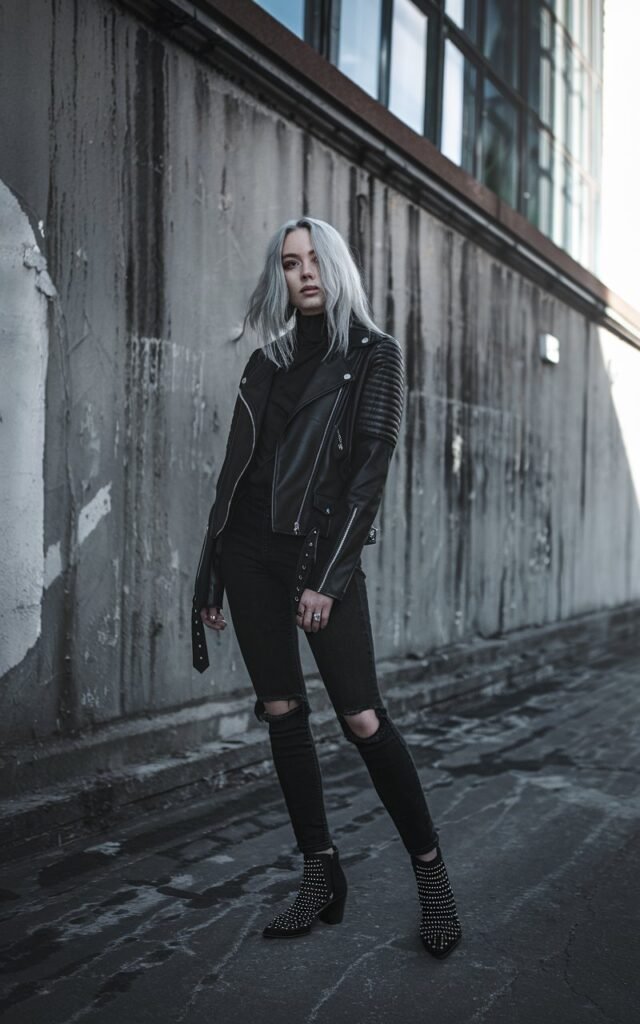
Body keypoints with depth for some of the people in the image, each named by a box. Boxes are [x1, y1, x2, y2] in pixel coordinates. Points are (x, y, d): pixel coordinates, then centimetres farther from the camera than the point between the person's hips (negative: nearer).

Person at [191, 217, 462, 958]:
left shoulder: (373, 354, 1)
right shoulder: (266, 363, 14)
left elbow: (370, 468, -9)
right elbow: (236, 466, 13)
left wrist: (329, 577, -16)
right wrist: (210, 576, 10)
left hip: (321, 550, -5)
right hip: (249, 549, 5)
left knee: (361, 717, -9)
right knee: (281, 712, 6)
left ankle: (431, 873, 6)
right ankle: (321, 877, 17)